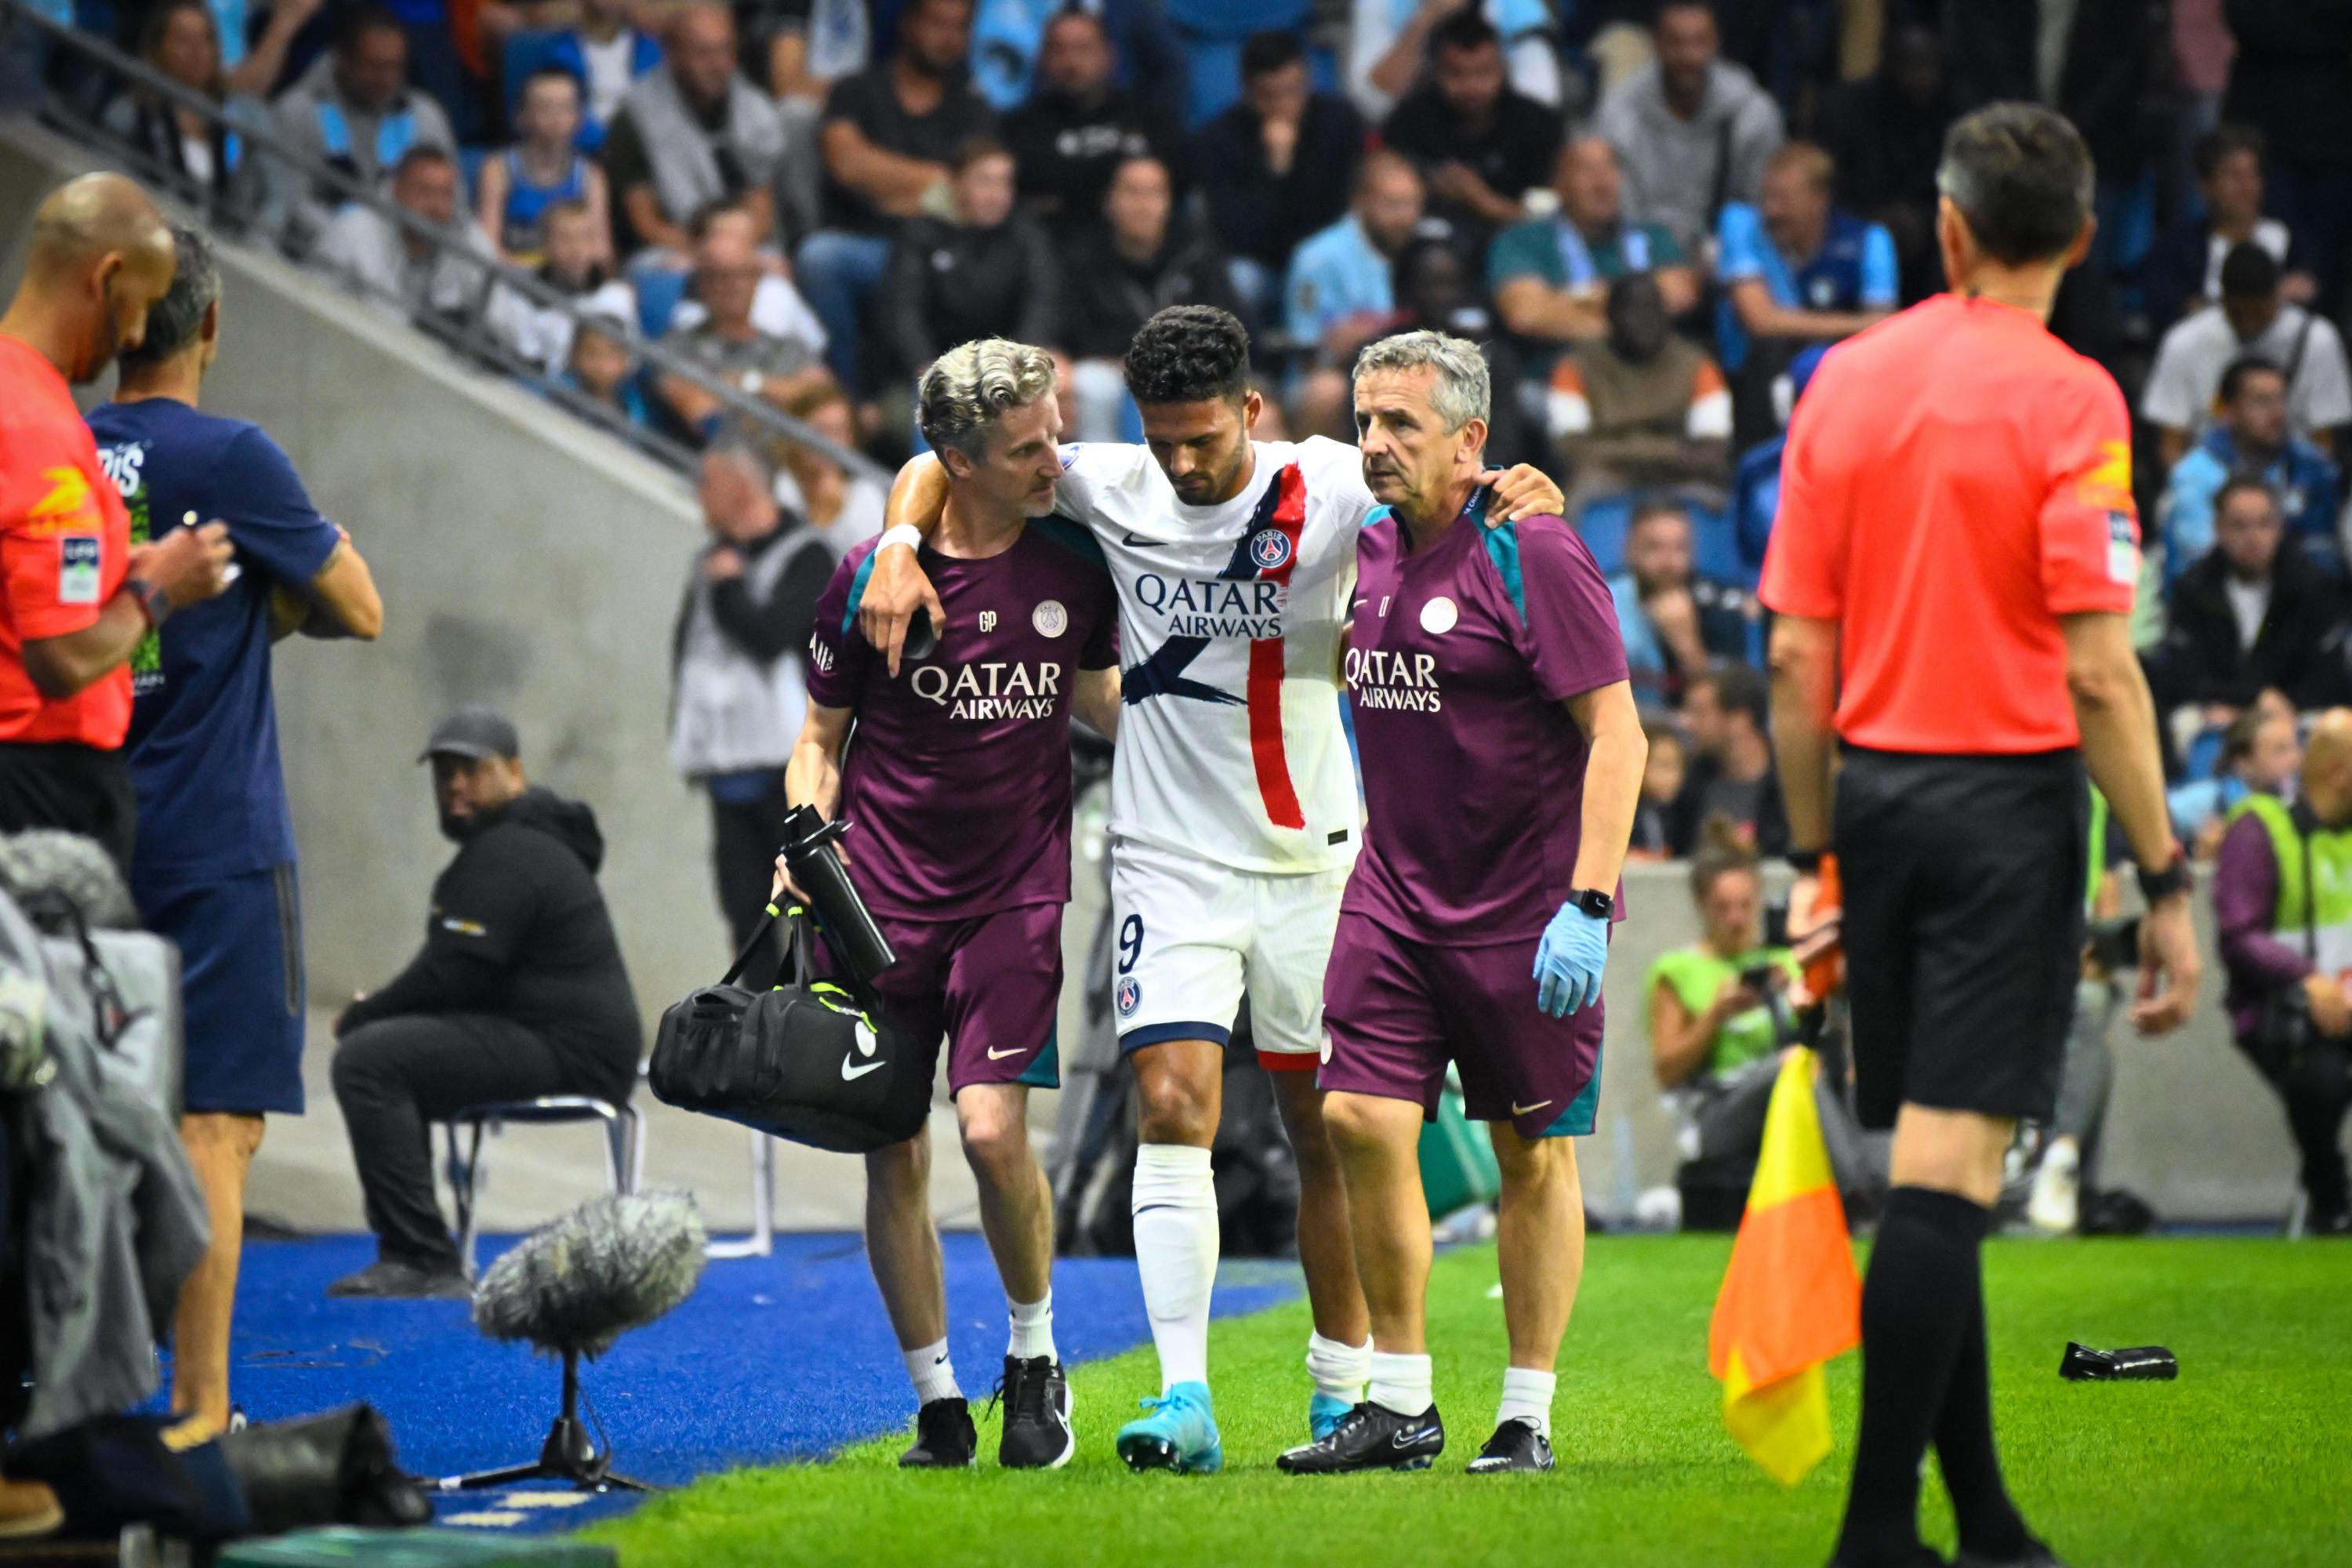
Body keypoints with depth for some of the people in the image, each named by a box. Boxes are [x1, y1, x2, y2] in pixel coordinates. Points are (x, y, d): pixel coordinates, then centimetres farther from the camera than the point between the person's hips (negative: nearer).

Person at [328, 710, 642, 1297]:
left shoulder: (507, 855, -14)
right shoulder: (509, 842, 22)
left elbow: (452, 974, -19)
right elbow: (459, 970, 23)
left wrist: (361, 1015, -4)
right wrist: (375, 1012, 7)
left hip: (569, 1055, -12)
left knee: (367, 1059, -21)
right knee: (388, 1046, 25)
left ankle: (424, 1263, -24)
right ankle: (409, 1253, 17)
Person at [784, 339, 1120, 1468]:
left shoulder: (1074, 566, 1)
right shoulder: (872, 578, -5)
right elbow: (821, 738, 7)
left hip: (1018, 889, 0)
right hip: (884, 898, 0)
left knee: (992, 1127, -16)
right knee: (896, 1157, 1)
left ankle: (1035, 1354, 7)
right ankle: (937, 1403, 14)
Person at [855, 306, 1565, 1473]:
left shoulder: (1325, 489, -7)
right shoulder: (1114, 490, -1)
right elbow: (941, 466, 9)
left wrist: (1515, 492, -28)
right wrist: (899, 545, -9)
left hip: (1310, 858, 0)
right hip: (1170, 861, 0)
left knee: (1328, 1131, 6)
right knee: (1172, 1105, -13)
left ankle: (1344, 1387, 19)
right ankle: (1184, 1402, -15)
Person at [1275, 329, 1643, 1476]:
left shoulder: (1531, 554, -13)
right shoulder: (1370, 550, 6)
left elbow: (1616, 734, -16)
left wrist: (1586, 905, -21)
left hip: (1529, 905, -6)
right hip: (1393, 894, 6)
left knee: (1535, 1154, 3)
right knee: (1362, 1120, -4)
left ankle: (1526, 1417, 12)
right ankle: (1399, 1406, 5)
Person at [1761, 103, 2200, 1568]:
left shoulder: (1845, 380, 6)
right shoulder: (2067, 397, -8)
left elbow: (1797, 651, 6)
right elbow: (2099, 671, -14)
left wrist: (1815, 855, 15)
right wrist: (2167, 882, -9)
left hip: (1876, 789, 5)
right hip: (2008, 791, -5)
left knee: (1932, 1166, 11)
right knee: (1947, 1174, -6)